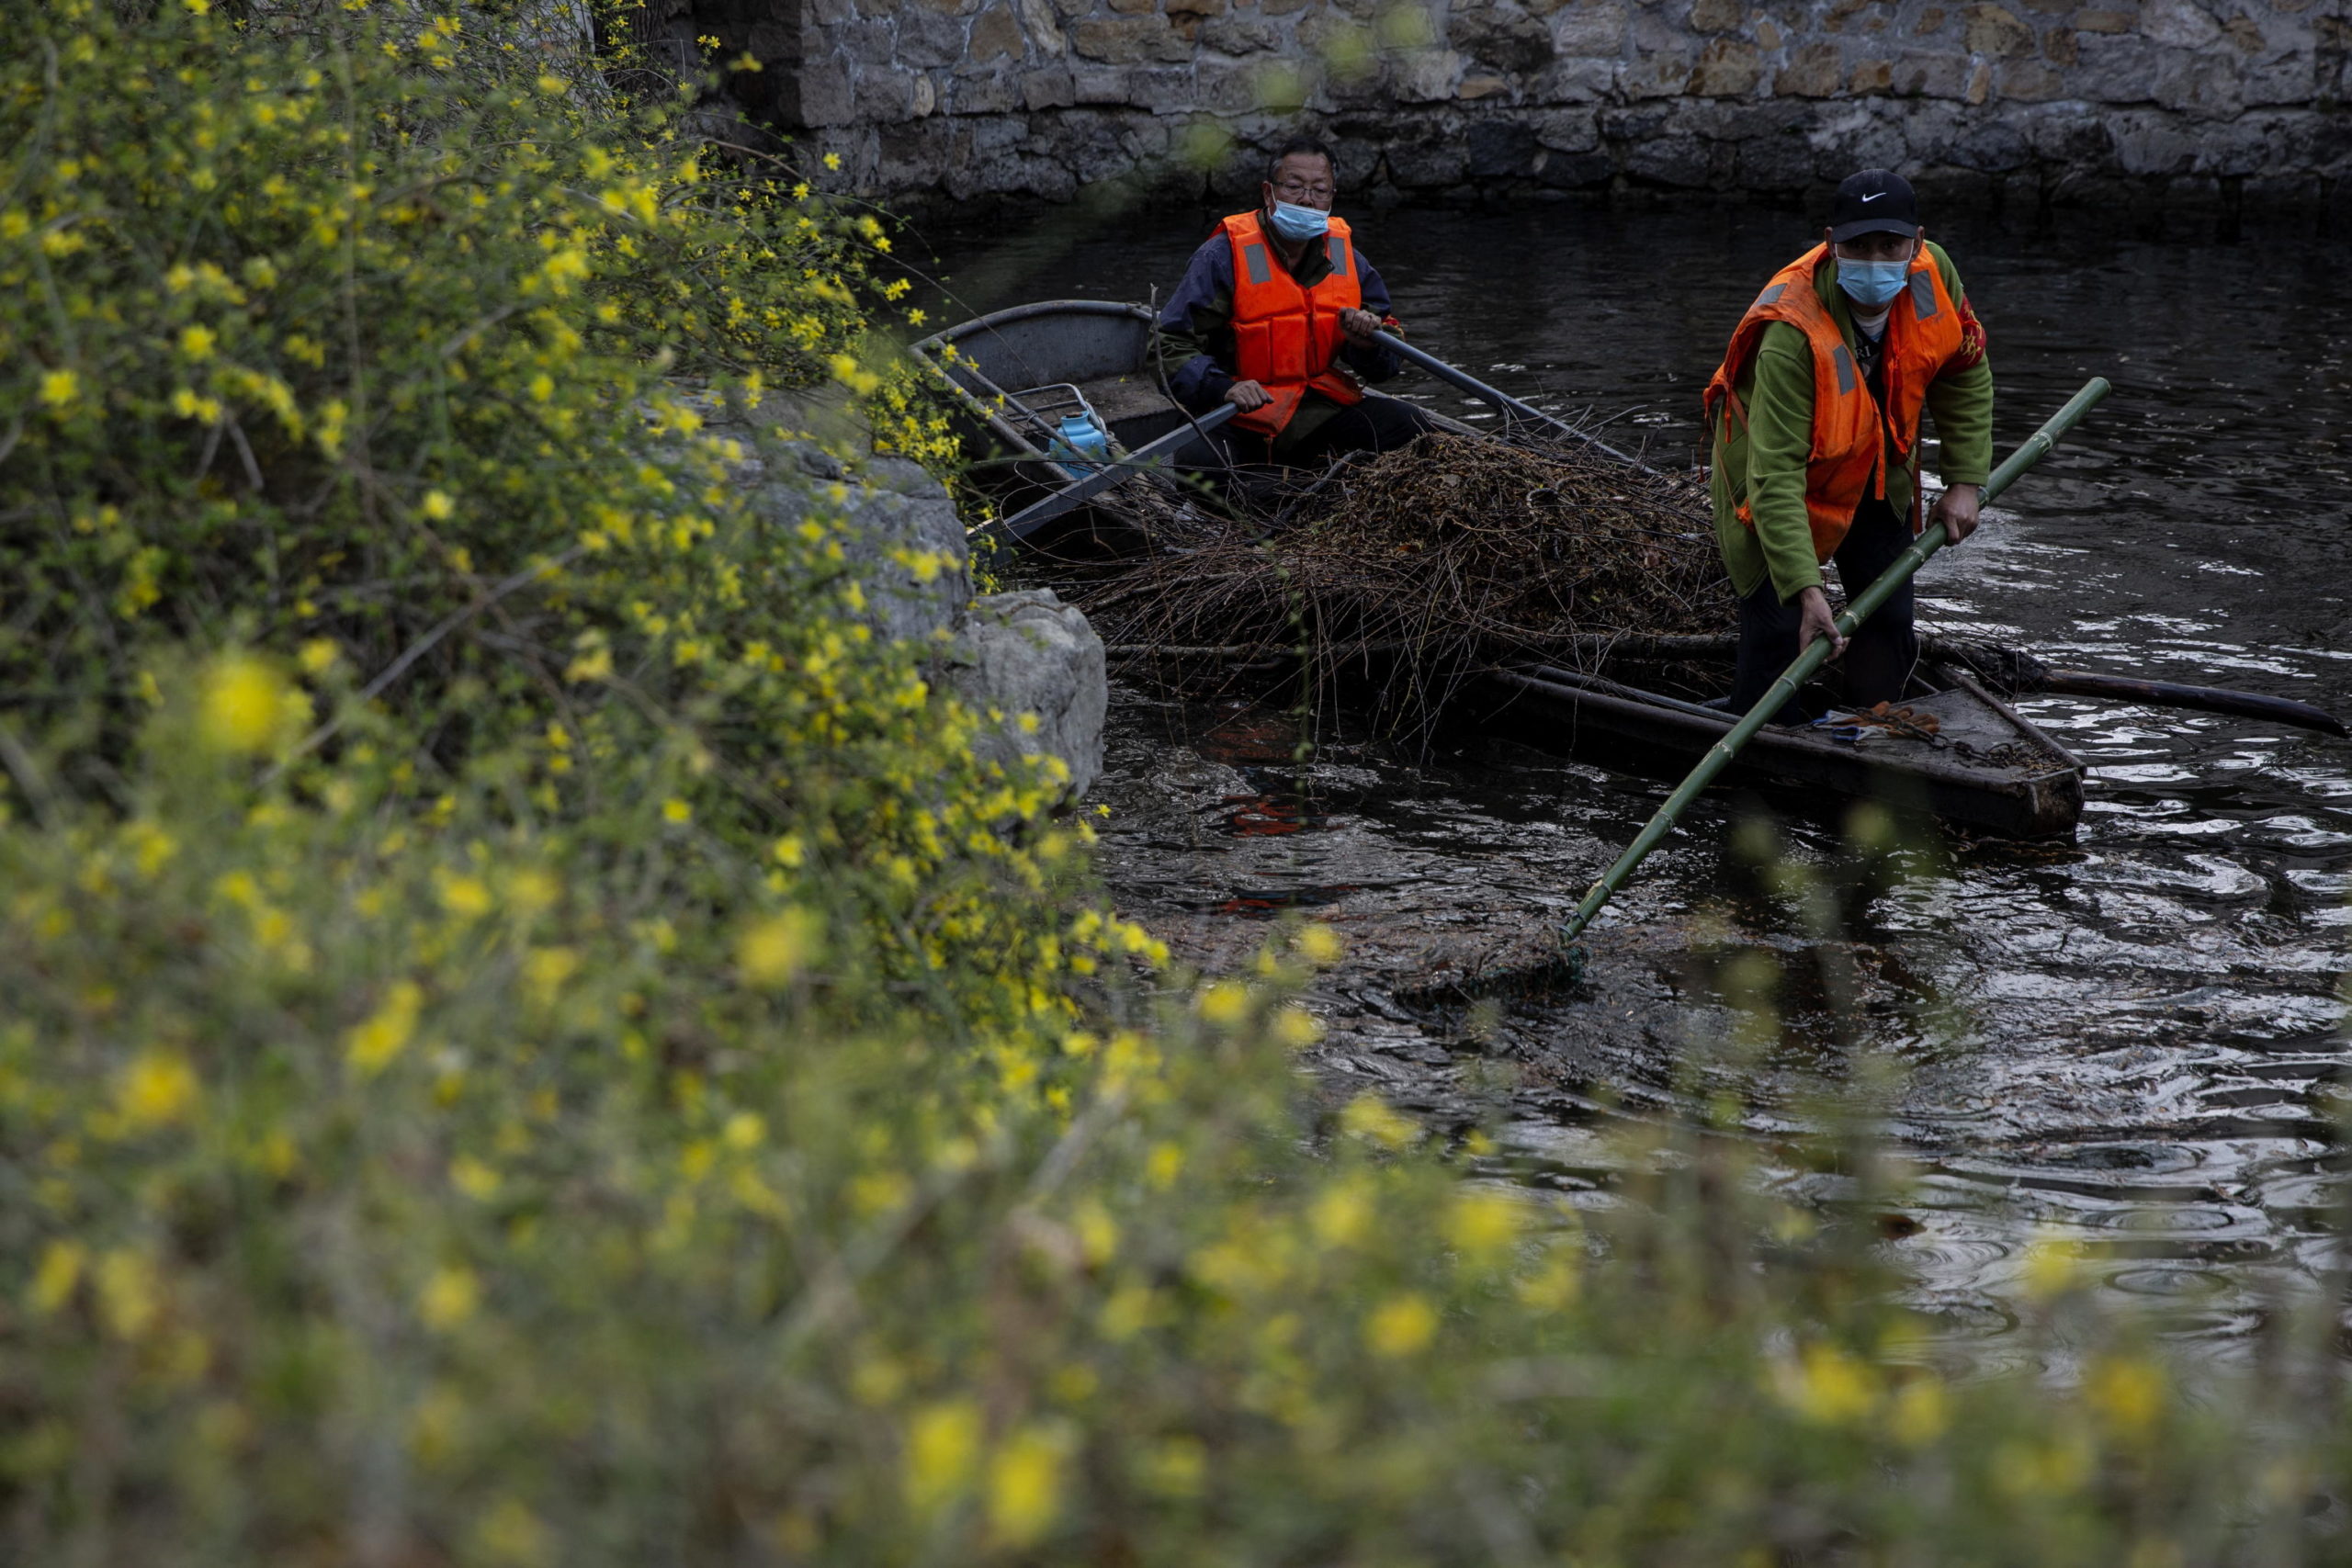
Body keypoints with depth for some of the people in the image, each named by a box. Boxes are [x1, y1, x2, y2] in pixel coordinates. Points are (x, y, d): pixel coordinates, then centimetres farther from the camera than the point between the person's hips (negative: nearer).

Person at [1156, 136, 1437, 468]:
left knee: (1411, 427, -18)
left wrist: (1367, 343, -10)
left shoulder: (1345, 257, 9)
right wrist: (1222, 388, -29)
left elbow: (1383, 367, 16)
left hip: (1323, 409, 4)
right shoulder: (1224, 256, -7)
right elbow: (1171, 345, -12)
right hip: (1242, 419, -4)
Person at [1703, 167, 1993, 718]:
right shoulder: (1791, 333, -40)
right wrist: (1806, 588, -49)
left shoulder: (1932, 273, -22)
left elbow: (1966, 374, -1)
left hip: (1878, 473, 6)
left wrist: (1964, 482, -5)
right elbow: (1775, 476, -42)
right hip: (1787, 473, -5)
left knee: (1890, 622, 8)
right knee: (1778, 629, -15)